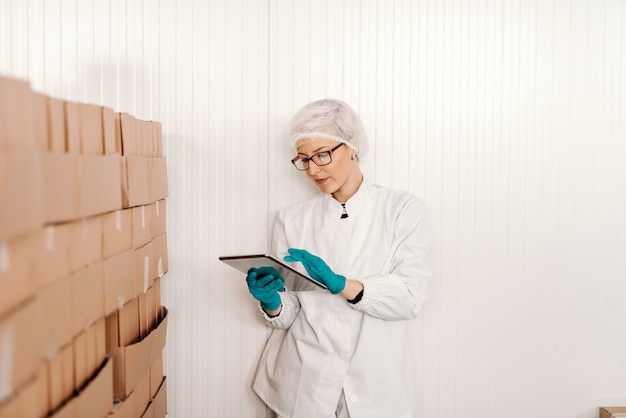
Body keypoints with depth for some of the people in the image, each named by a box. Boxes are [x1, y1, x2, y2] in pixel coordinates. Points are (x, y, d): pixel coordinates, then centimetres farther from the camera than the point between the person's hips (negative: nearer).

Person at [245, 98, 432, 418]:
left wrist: (341, 284, -26)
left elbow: (411, 298, -14)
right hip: (303, 385, 2)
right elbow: (287, 316, 2)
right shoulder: (292, 220, 2)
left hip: (376, 386, -1)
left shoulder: (403, 210, -3)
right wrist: (272, 302, -19)